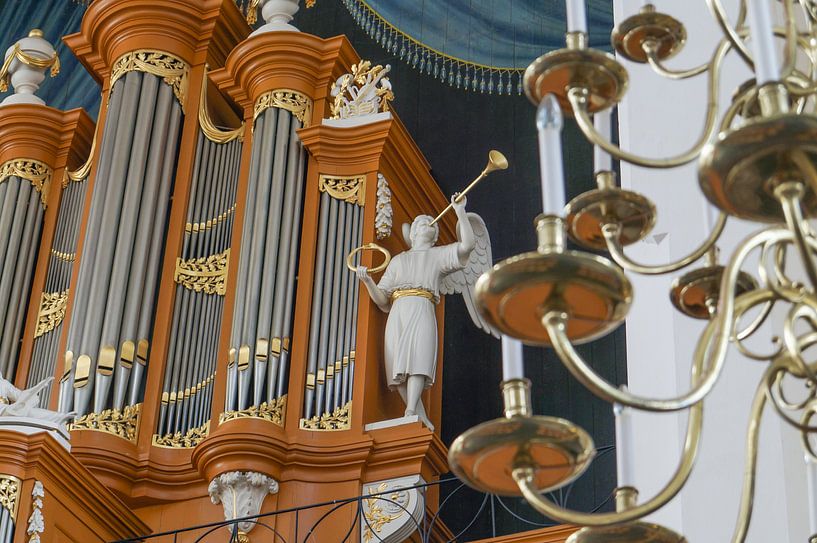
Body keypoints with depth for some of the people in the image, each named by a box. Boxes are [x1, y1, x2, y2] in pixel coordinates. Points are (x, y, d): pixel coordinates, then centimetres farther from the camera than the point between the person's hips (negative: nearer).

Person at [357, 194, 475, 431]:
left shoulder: (439, 255, 23)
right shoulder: (397, 260, 29)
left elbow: (468, 244, 3)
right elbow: (383, 301, 21)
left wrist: (460, 212, 4)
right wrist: (367, 281, 4)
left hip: (423, 311, -3)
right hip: (397, 313, 3)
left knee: (418, 358, -23)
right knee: (398, 367, -13)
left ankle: (410, 411, -35)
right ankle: (422, 418, -13)